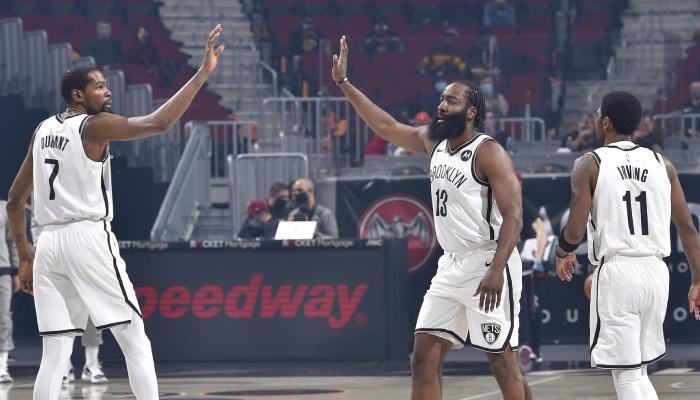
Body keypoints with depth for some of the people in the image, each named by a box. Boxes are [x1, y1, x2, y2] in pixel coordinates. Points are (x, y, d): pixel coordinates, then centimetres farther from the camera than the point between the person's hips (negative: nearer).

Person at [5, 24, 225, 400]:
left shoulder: (42, 130, 15)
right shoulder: (95, 126, -5)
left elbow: (15, 199, 19)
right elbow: (159, 122, -18)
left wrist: (25, 257, 24)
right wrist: (202, 73, -16)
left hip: (49, 243, 6)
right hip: (89, 239, -6)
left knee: (55, 353, 6)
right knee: (134, 340, 0)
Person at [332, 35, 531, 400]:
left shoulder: (489, 153, -12)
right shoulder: (433, 142, 11)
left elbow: (513, 216, -18)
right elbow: (386, 126, 21)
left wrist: (496, 272, -29)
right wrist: (343, 83, 16)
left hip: (487, 264, -8)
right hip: (451, 266, 8)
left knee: (502, 360, -7)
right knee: (424, 358, 4)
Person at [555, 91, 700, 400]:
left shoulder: (589, 165, -4)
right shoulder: (662, 165, 8)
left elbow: (575, 232, -9)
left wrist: (562, 254, 13)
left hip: (616, 272, -5)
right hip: (656, 271, 5)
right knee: (638, 372, 18)